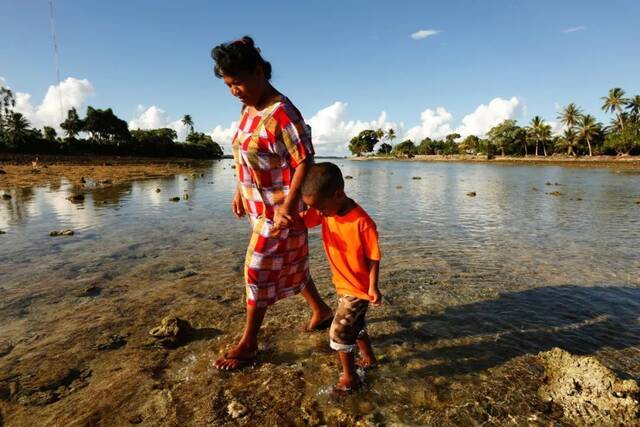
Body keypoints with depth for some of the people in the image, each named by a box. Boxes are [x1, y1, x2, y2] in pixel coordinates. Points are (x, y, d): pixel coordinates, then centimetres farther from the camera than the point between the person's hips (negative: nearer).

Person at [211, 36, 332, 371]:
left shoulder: (282, 114, -21)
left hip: (278, 208, -9)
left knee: (259, 269, 1)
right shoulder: (248, 109, 7)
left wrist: (287, 208, -25)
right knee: (289, 264, 18)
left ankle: (248, 344, 20)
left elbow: (305, 163, -22)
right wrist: (239, 191, 15)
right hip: (258, 204, 9)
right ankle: (321, 311, 39)